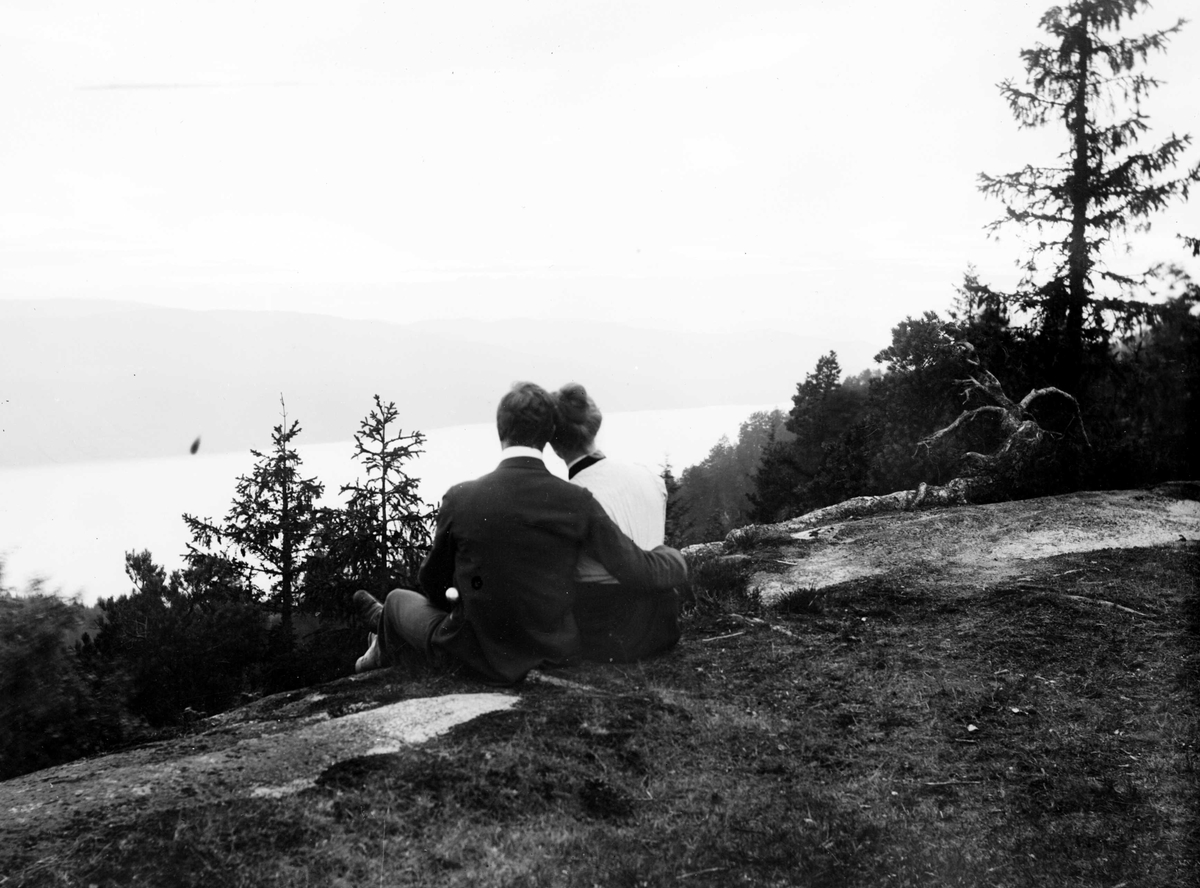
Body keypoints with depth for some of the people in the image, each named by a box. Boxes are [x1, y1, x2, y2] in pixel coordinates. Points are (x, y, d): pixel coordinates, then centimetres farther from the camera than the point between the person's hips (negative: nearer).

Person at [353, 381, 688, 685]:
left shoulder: (460, 500, -18)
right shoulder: (576, 503, -17)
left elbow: (433, 581, -3)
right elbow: (639, 570, -11)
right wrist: (674, 559, 12)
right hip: (556, 650, 3)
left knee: (399, 598, 29)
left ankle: (385, 652, 59)